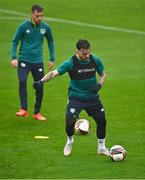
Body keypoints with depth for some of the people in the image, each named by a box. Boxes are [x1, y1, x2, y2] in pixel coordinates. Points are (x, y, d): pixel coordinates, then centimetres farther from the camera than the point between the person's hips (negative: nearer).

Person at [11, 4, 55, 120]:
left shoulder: (45, 28, 1)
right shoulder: (24, 26, -7)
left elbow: (50, 42, 18)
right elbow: (15, 42, 1)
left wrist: (52, 59, 15)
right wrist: (14, 57, -11)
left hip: (38, 62, 3)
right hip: (24, 60, -3)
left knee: (40, 87, 5)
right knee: (22, 81, -25)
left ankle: (37, 113, 22)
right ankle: (24, 110, -20)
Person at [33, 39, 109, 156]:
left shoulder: (95, 60, -9)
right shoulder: (71, 63, -20)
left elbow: (102, 75, 7)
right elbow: (54, 73, -25)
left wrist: (99, 85, -14)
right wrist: (41, 81, -42)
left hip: (92, 97, 3)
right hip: (76, 98, -3)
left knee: (102, 121, 3)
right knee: (70, 122, -18)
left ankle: (101, 148, 27)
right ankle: (69, 142, 15)